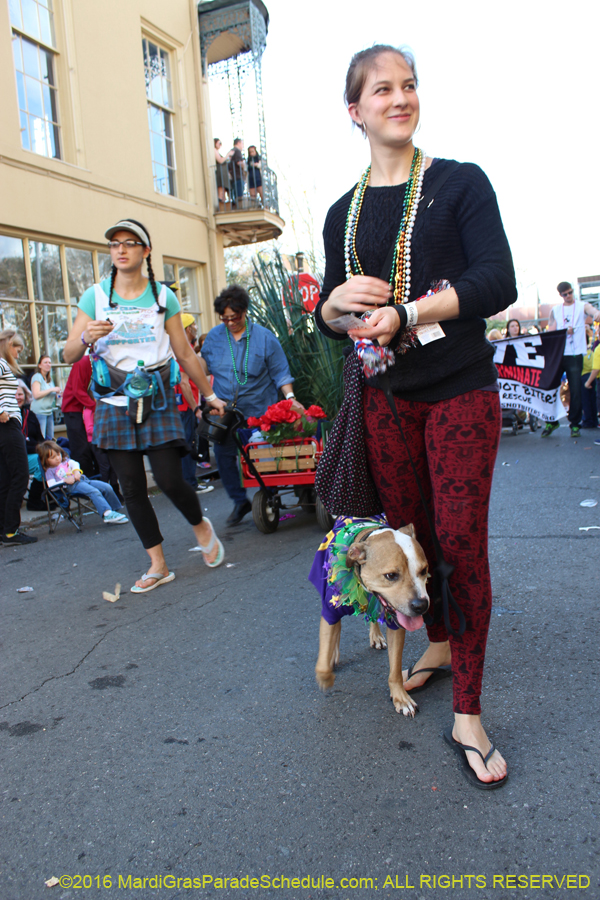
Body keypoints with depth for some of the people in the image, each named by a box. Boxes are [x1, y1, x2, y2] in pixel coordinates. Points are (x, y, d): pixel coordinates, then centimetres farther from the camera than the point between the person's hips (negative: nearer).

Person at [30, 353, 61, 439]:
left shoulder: (50, 379, 18)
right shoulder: (37, 377, -6)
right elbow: (36, 395, -18)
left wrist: (57, 395, 7)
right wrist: (52, 389, -16)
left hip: (49, 412, 8)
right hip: (39, 412, -8)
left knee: (50, 439, 8)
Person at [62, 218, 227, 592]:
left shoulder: (163, 297, 4)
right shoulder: (95, 296, 4)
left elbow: (185, 353, 8)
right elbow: (69, 355, 2)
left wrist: (210, 395, 11)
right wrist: (86, 337, -20)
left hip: (158, 401, -1)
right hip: (115, 403, 2)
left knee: (170, 480, -10)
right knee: (132, 488, 3)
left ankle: (201, 526, 23)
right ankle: (158, 565, 17)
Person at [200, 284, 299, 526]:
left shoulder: (264, 337, -4)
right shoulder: (214, 336, 5)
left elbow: (280, 373, -2)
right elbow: (203, 368, 17)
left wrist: (290, 397, -16)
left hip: (259, 411, -3)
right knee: (223, 455, 0)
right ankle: (240, 501, 17)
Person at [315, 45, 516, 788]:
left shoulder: (460, 183, 2)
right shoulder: (343, 215, 12)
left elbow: (498, 282, -10)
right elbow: (327, 323, 14)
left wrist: (405, 312, -21)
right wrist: (337, 299, -10)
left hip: (459, 391, -3)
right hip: (385, 395, 4)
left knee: (461, 539, -7)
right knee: (408, 530, 10)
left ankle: (467, 717, 4)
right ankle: (438, 642, 34)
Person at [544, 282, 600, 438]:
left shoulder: (582, 306, 4)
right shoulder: (555, 310, 12)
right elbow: (550, 332, 6)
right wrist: (564, 331, -14)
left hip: (575, 354, -2)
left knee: (575, 390, -3)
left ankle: (575, 424, 7)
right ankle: (551, 421, 15)